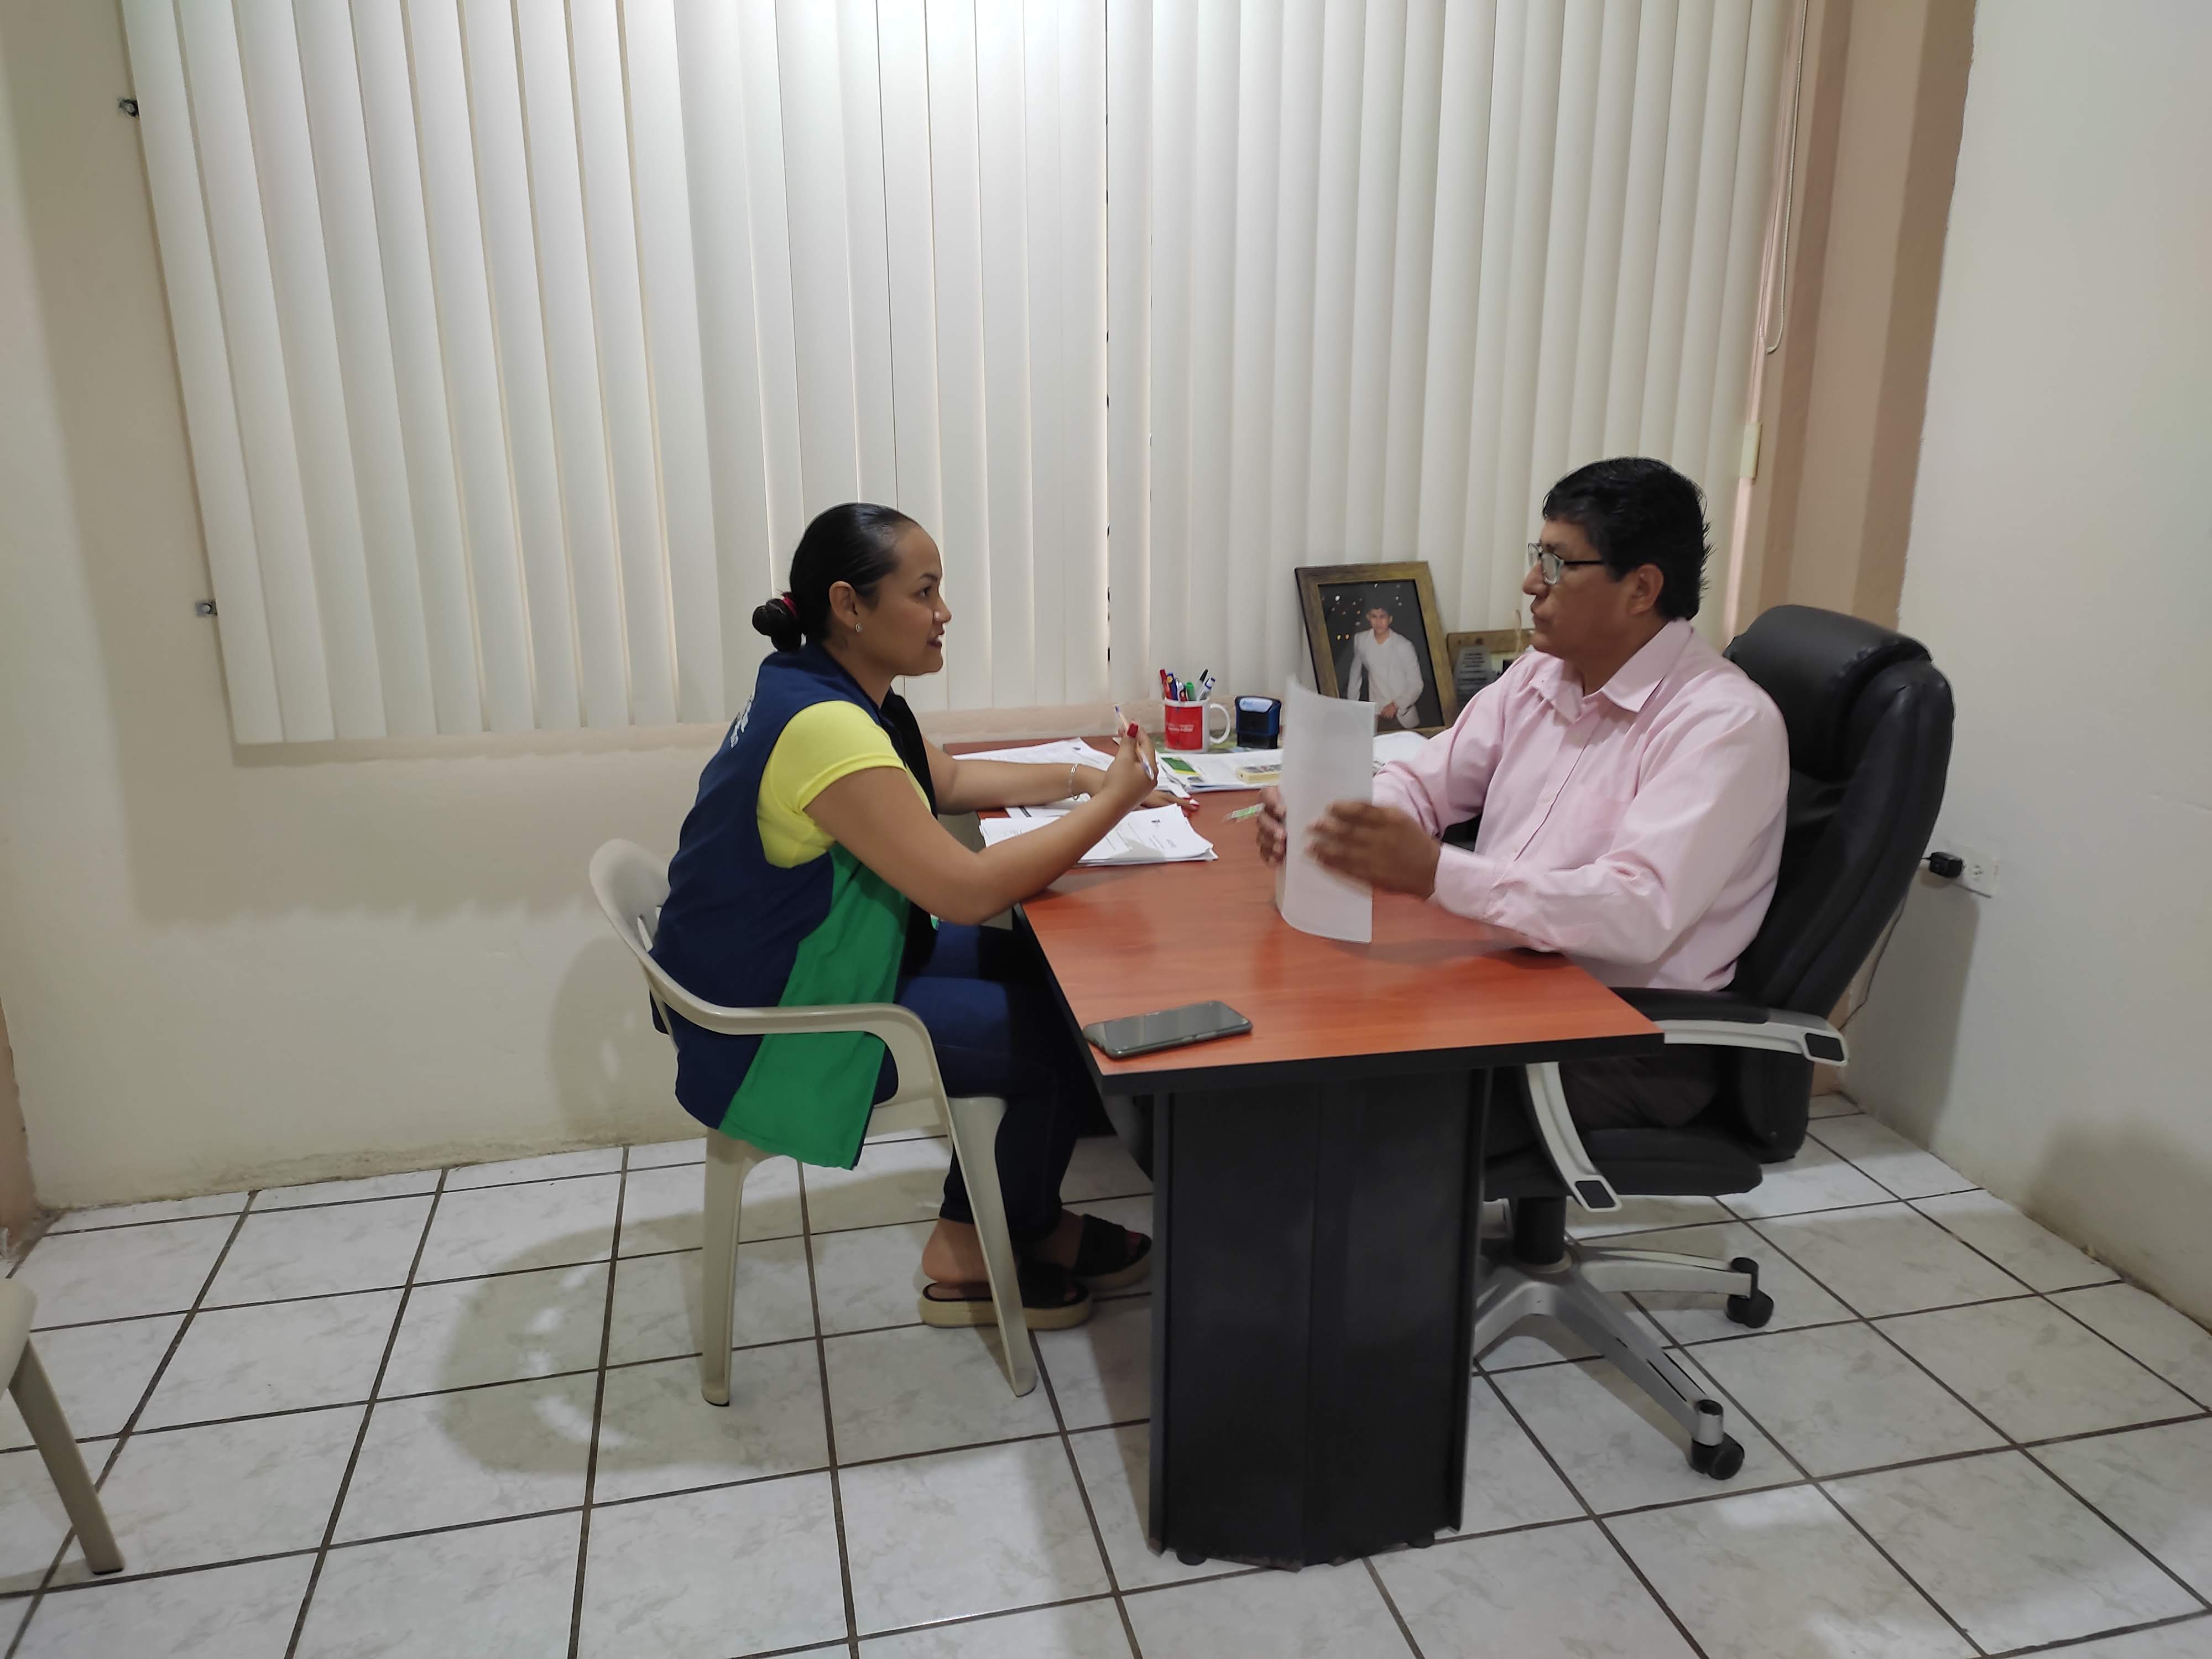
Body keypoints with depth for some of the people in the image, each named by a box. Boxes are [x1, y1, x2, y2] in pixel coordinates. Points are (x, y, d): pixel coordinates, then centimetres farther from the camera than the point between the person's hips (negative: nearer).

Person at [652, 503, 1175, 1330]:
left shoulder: (825, 689, 2)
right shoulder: (825, 728, -29)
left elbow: (949, 780, 17)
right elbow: (970, 889, -31)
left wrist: (1080, 778, 5)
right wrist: (1111, 803, -19)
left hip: (809, 962, 10)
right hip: (774, 1037, -10)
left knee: (1038, 971, 12)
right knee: (1068, 1041, -4)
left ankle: (1002, 1226, 23)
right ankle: (978, 1255, 20)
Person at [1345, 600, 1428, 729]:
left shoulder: (1404, 646, -15)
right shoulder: (1360, 640, -6)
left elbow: (1417, 685, -11)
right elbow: (1355, 674, 9)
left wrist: (1396, 705, -19)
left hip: (1403, 709, -2)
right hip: (1377, 710, 2)